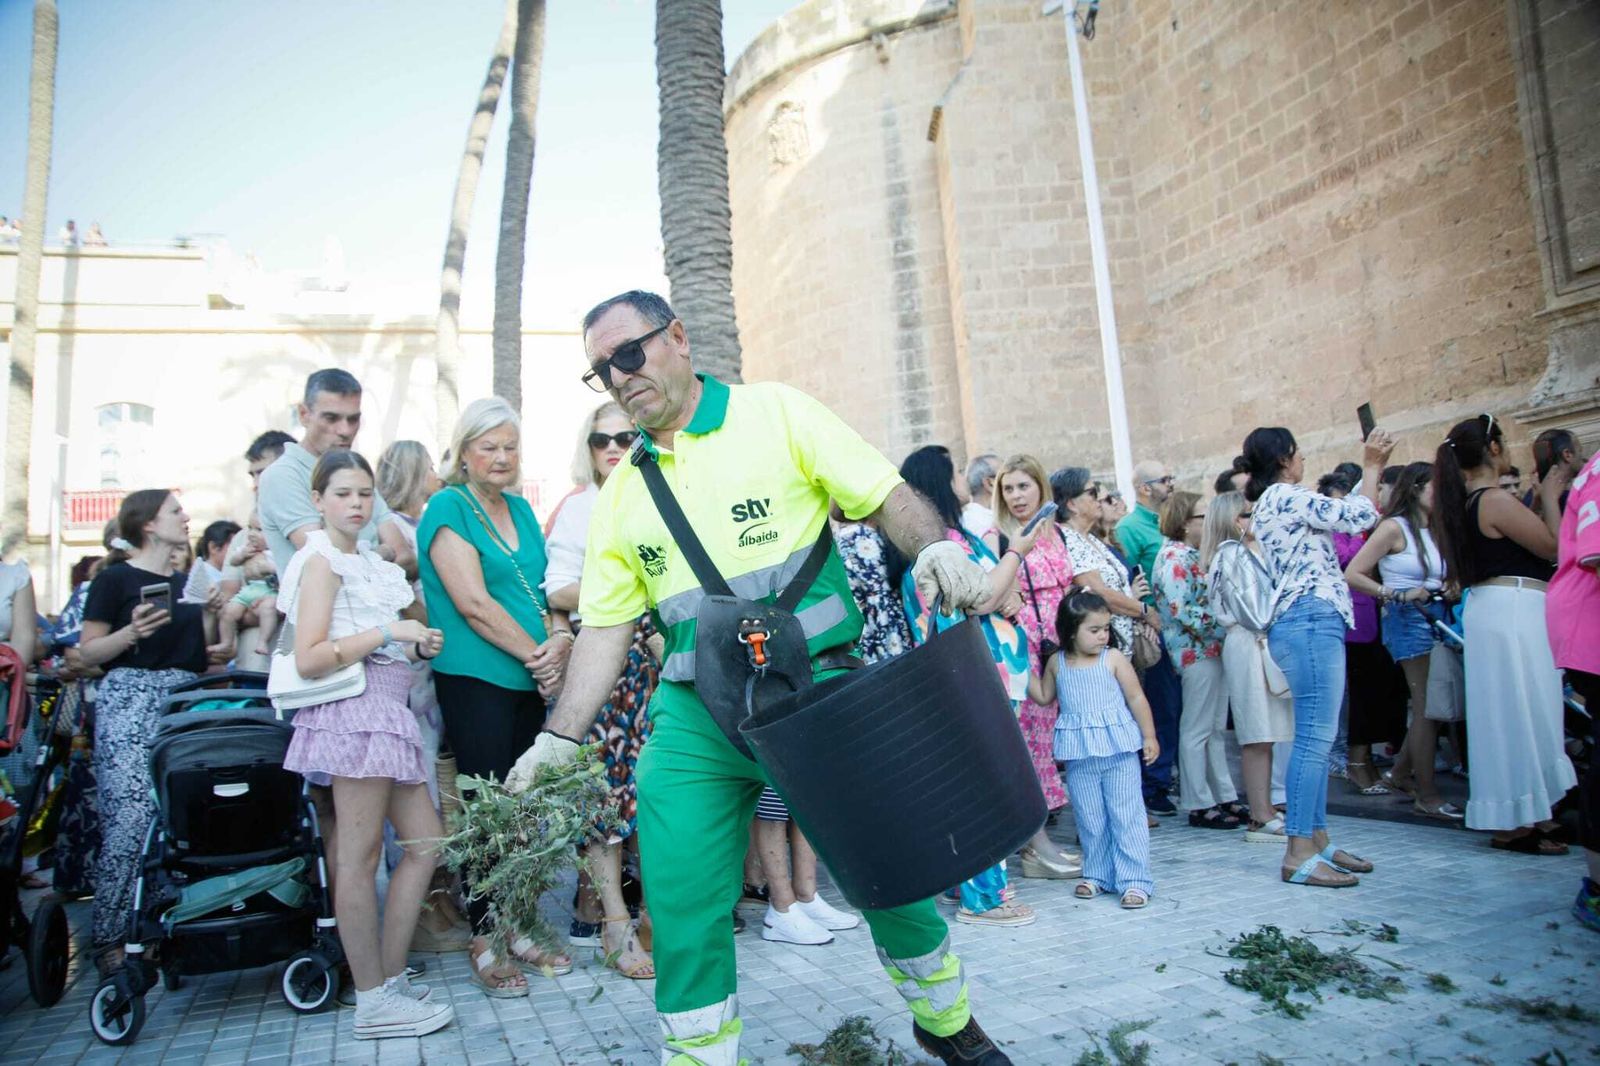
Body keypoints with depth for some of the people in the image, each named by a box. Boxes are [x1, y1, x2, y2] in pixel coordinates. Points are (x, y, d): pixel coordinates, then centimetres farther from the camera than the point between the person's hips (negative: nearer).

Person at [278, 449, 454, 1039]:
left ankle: (391, 977, 19)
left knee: (425, 842, 10)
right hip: (355, 708, -9)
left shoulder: (369, 563, 19)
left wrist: (420, 643, 8)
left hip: (386, 711, 9)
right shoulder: (322, 560, -5)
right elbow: (308, 659, -15)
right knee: (360, 854, -4)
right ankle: (373, 1001, 4)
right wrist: (386, 632, -16)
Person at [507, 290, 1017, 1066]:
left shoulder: (775, 413, 1)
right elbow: (606, 627, 9)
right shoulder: (621, 494, 11)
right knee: (681, 898, -2)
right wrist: (558, 739, 2)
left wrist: (934, 546, -23)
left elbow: (883, 494, -3)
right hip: (693, 718, 3)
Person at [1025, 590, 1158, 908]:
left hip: (1119, 749, -3)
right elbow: (1044, 696, 17)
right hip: (1079, 754, 3)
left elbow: (1136, 697, -1)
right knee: (1089, 818, 12)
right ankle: (1098, 874, 25)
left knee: (1126, 815, 0)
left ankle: (1134, 879, 7)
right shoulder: (1056, 663, 4)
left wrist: (1149, 736, -2)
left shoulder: (1113, 659, -5)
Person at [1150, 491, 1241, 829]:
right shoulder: (1174, 557, -13)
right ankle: (1199, 805, 5)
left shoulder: (1194, 555, 16)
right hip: (1197, 652, -9)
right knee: (1197, 730, -2)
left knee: (1217, 729, 14)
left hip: (1214, 649, 9)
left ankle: (1225, 797, 22)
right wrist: (1220, 626, -17)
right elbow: (1181, 611, -21)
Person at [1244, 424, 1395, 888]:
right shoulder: (1284, 495, -7)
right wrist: (1372, 466, 4)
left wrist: (1372, 468, 30)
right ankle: (1299, 853, -12)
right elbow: (1359, 517, -9)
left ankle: (1317, 840, 15)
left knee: (1316, 737, 11)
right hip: (1311, 619, -11)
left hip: (1312, 622, 11)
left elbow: (1344, 514, 30)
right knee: (1315, 737, -12)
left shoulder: (1270, 503, 23)